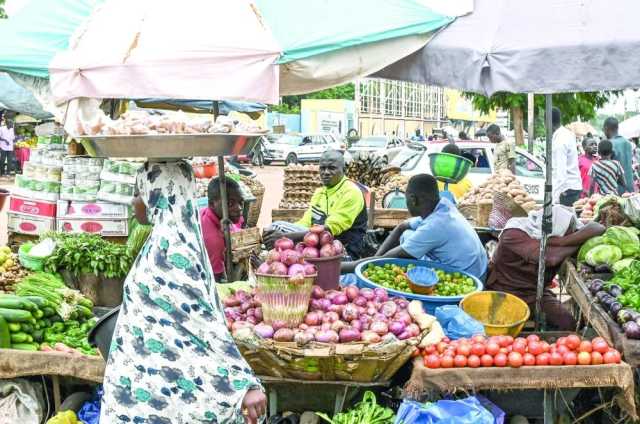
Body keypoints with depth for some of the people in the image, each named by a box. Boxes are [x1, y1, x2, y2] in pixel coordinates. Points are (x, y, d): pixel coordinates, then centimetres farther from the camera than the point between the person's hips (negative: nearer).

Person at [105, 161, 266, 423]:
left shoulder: (167, 247, -19)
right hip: (166, 380, 9)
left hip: (166, 387, -9)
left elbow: (202, 318, -26)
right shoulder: (178, 236, 8)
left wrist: (245, 384, -31)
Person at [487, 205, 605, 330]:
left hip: (536, 292, 5)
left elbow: (597, 228, -20)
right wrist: (578, 241, -24)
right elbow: (550, 258, -38)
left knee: (569, 323, -15)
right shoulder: (514, 235, -27)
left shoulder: (559, 230, -10)